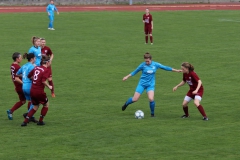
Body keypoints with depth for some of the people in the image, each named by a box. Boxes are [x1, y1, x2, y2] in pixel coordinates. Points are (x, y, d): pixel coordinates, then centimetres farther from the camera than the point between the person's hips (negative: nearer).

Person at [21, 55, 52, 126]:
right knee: (46, 104, 19)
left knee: (35, 107, 22)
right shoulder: (45, 70, -12)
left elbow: (29, 76, 17)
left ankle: (25, 121, 11)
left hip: (32, 91, 7)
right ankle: (40, 121, 19)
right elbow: (43, 81, -22)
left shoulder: (36, 68, 9)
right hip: (39, 91, -7)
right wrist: (49, 86, -7)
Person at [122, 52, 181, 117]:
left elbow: (165, 68, 4)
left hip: (150, 84, 0)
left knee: (151, 99, -21)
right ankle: (126, 104, 29)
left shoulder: (155, 64, -5)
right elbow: (135, 71, 5)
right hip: (142, 84, 0)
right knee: (135, 99, -5)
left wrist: (176, 70, 8)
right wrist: (127, 76, 2)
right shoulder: (142, 65, -7)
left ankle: (152, 113, 2)